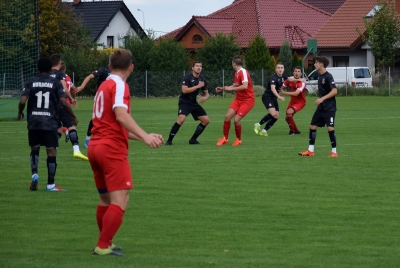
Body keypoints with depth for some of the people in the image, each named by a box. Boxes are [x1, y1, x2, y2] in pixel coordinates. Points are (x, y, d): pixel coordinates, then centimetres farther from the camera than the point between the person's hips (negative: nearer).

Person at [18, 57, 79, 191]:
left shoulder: (31, 82, 2)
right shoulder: (56, 83, -1)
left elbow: (22, 101, -6)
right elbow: (64, 102, -8)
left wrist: (20, 112, 14)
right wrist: (73, 117, 5)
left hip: (34, 122, 2)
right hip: (50, 122, -2)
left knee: (34, 148, 19)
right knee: (51, 151, 3)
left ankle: (34, 174, -1)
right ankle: (50, 184, 3)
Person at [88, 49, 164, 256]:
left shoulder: (104, 86, 18)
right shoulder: (119, 85, -8)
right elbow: (121, 115, -26)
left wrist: (143, 137, 22)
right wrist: (145, 136, -35)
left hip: (95, 146, 9)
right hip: (112, 149, -9)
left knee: (105, 199, 20)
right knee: (120, 200, -9)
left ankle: (105, 243, 29)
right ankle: (103, 247, -12)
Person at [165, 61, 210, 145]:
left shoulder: (202, 80, 6)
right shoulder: (187, 78, -12)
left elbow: (206, 93, 14)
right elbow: (184, 90, -25)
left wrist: (205, 97, -11)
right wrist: (198, 86, -23)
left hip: (194, 103, 7)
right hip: (184, 102, -7)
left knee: (206, 120, 1)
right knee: (181, 119, -29)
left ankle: (193, 139, 11)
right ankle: (169, 140, -21)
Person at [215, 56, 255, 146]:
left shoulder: (243, 72, -19)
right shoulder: (236, 73, 9)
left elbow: (245, 86, -32)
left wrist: (231, 88, -23)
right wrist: (222, 88, 24)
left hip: (247, 100, -8)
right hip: (238, 99, 8)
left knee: (236, 120, -16)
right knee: (227, 116, -4)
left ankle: (239, 140, 8)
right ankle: (225, 139, 11)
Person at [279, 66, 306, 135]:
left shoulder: (302, 83, -25)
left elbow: (296, 93, -35)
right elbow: (282, 87, 2)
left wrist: (284, 93, -30)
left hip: (300, 102, -7)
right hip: (292, 101, 7)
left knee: (289, 112, -28)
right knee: (287, 117, 11)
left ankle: (292, 131, -12)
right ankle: (296, 131, 35)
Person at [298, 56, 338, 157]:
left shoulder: (328, 76, -15)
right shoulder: (320, 76, 11)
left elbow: (334, 91, -23)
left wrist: (322, 98, -28)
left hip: (329, 108, -9)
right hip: (321, 107, 9)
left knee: (330, 128, -11)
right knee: (312, 126, 7)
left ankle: (334, 151, -3)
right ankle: (310, 151, 12)